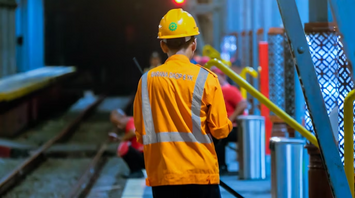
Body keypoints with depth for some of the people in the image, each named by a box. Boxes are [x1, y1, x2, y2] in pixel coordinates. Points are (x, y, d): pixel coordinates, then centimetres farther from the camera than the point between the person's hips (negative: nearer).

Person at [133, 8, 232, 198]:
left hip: (162, 174, 2)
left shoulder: (147, 80, 1)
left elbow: (141, 133, 4)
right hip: (201, 172, -2)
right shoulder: (205, 78, -5)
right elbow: (221, 130, -5)